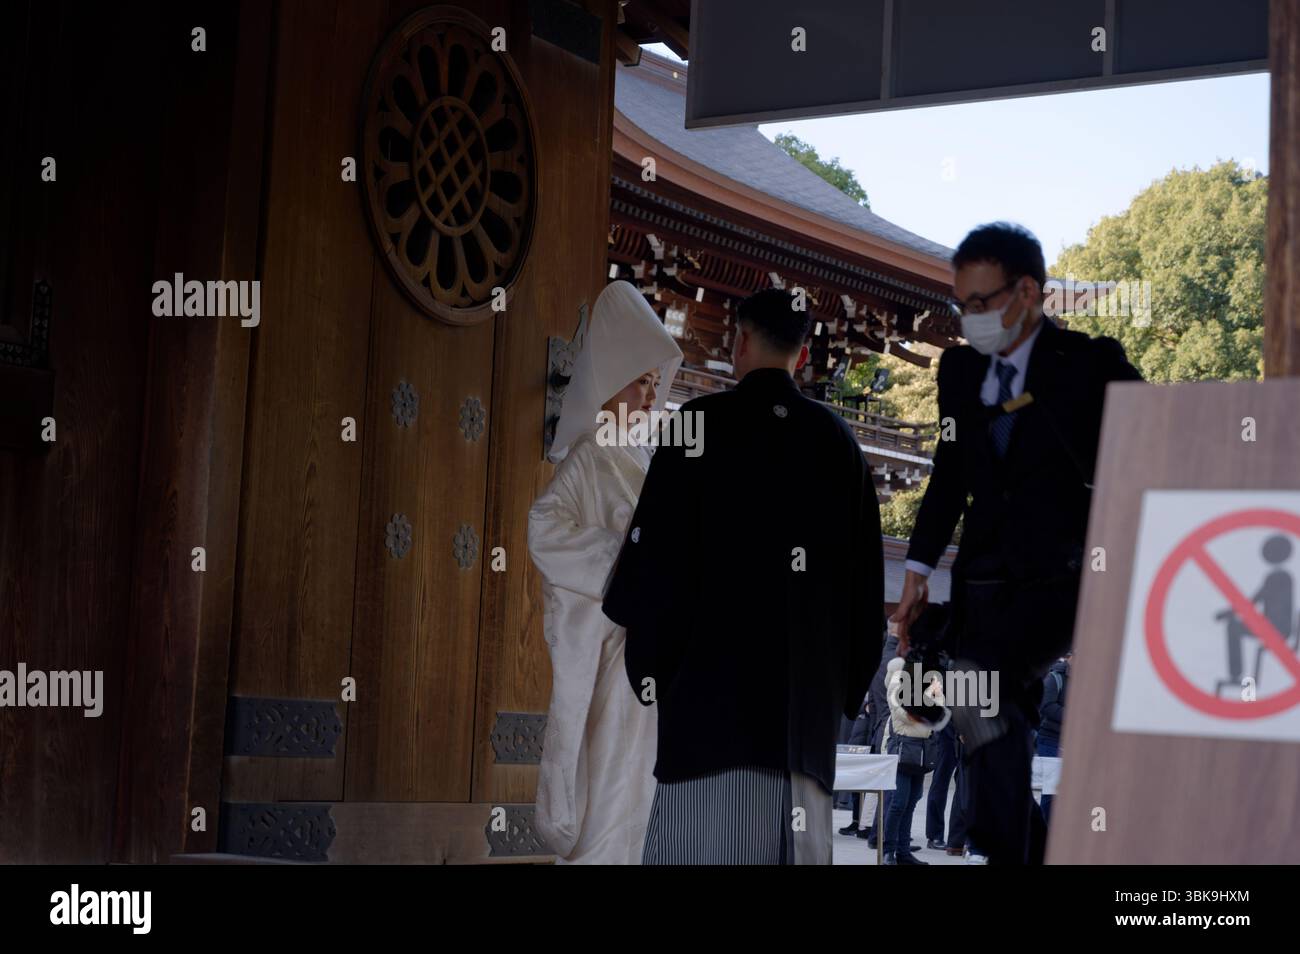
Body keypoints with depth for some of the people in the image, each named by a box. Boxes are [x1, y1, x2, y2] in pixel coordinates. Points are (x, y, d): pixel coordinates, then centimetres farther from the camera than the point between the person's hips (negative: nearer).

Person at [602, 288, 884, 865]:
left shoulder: (703, 423, -1)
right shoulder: (838, 441, 11)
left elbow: (654, 550, -4)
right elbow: (866, 572, 12)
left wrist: (648, 664, 8)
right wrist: (848, 684, 18)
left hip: (711, 670, -4)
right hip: (810, 685, 4)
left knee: (702, 836, -4)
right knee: (797, 837, 6)